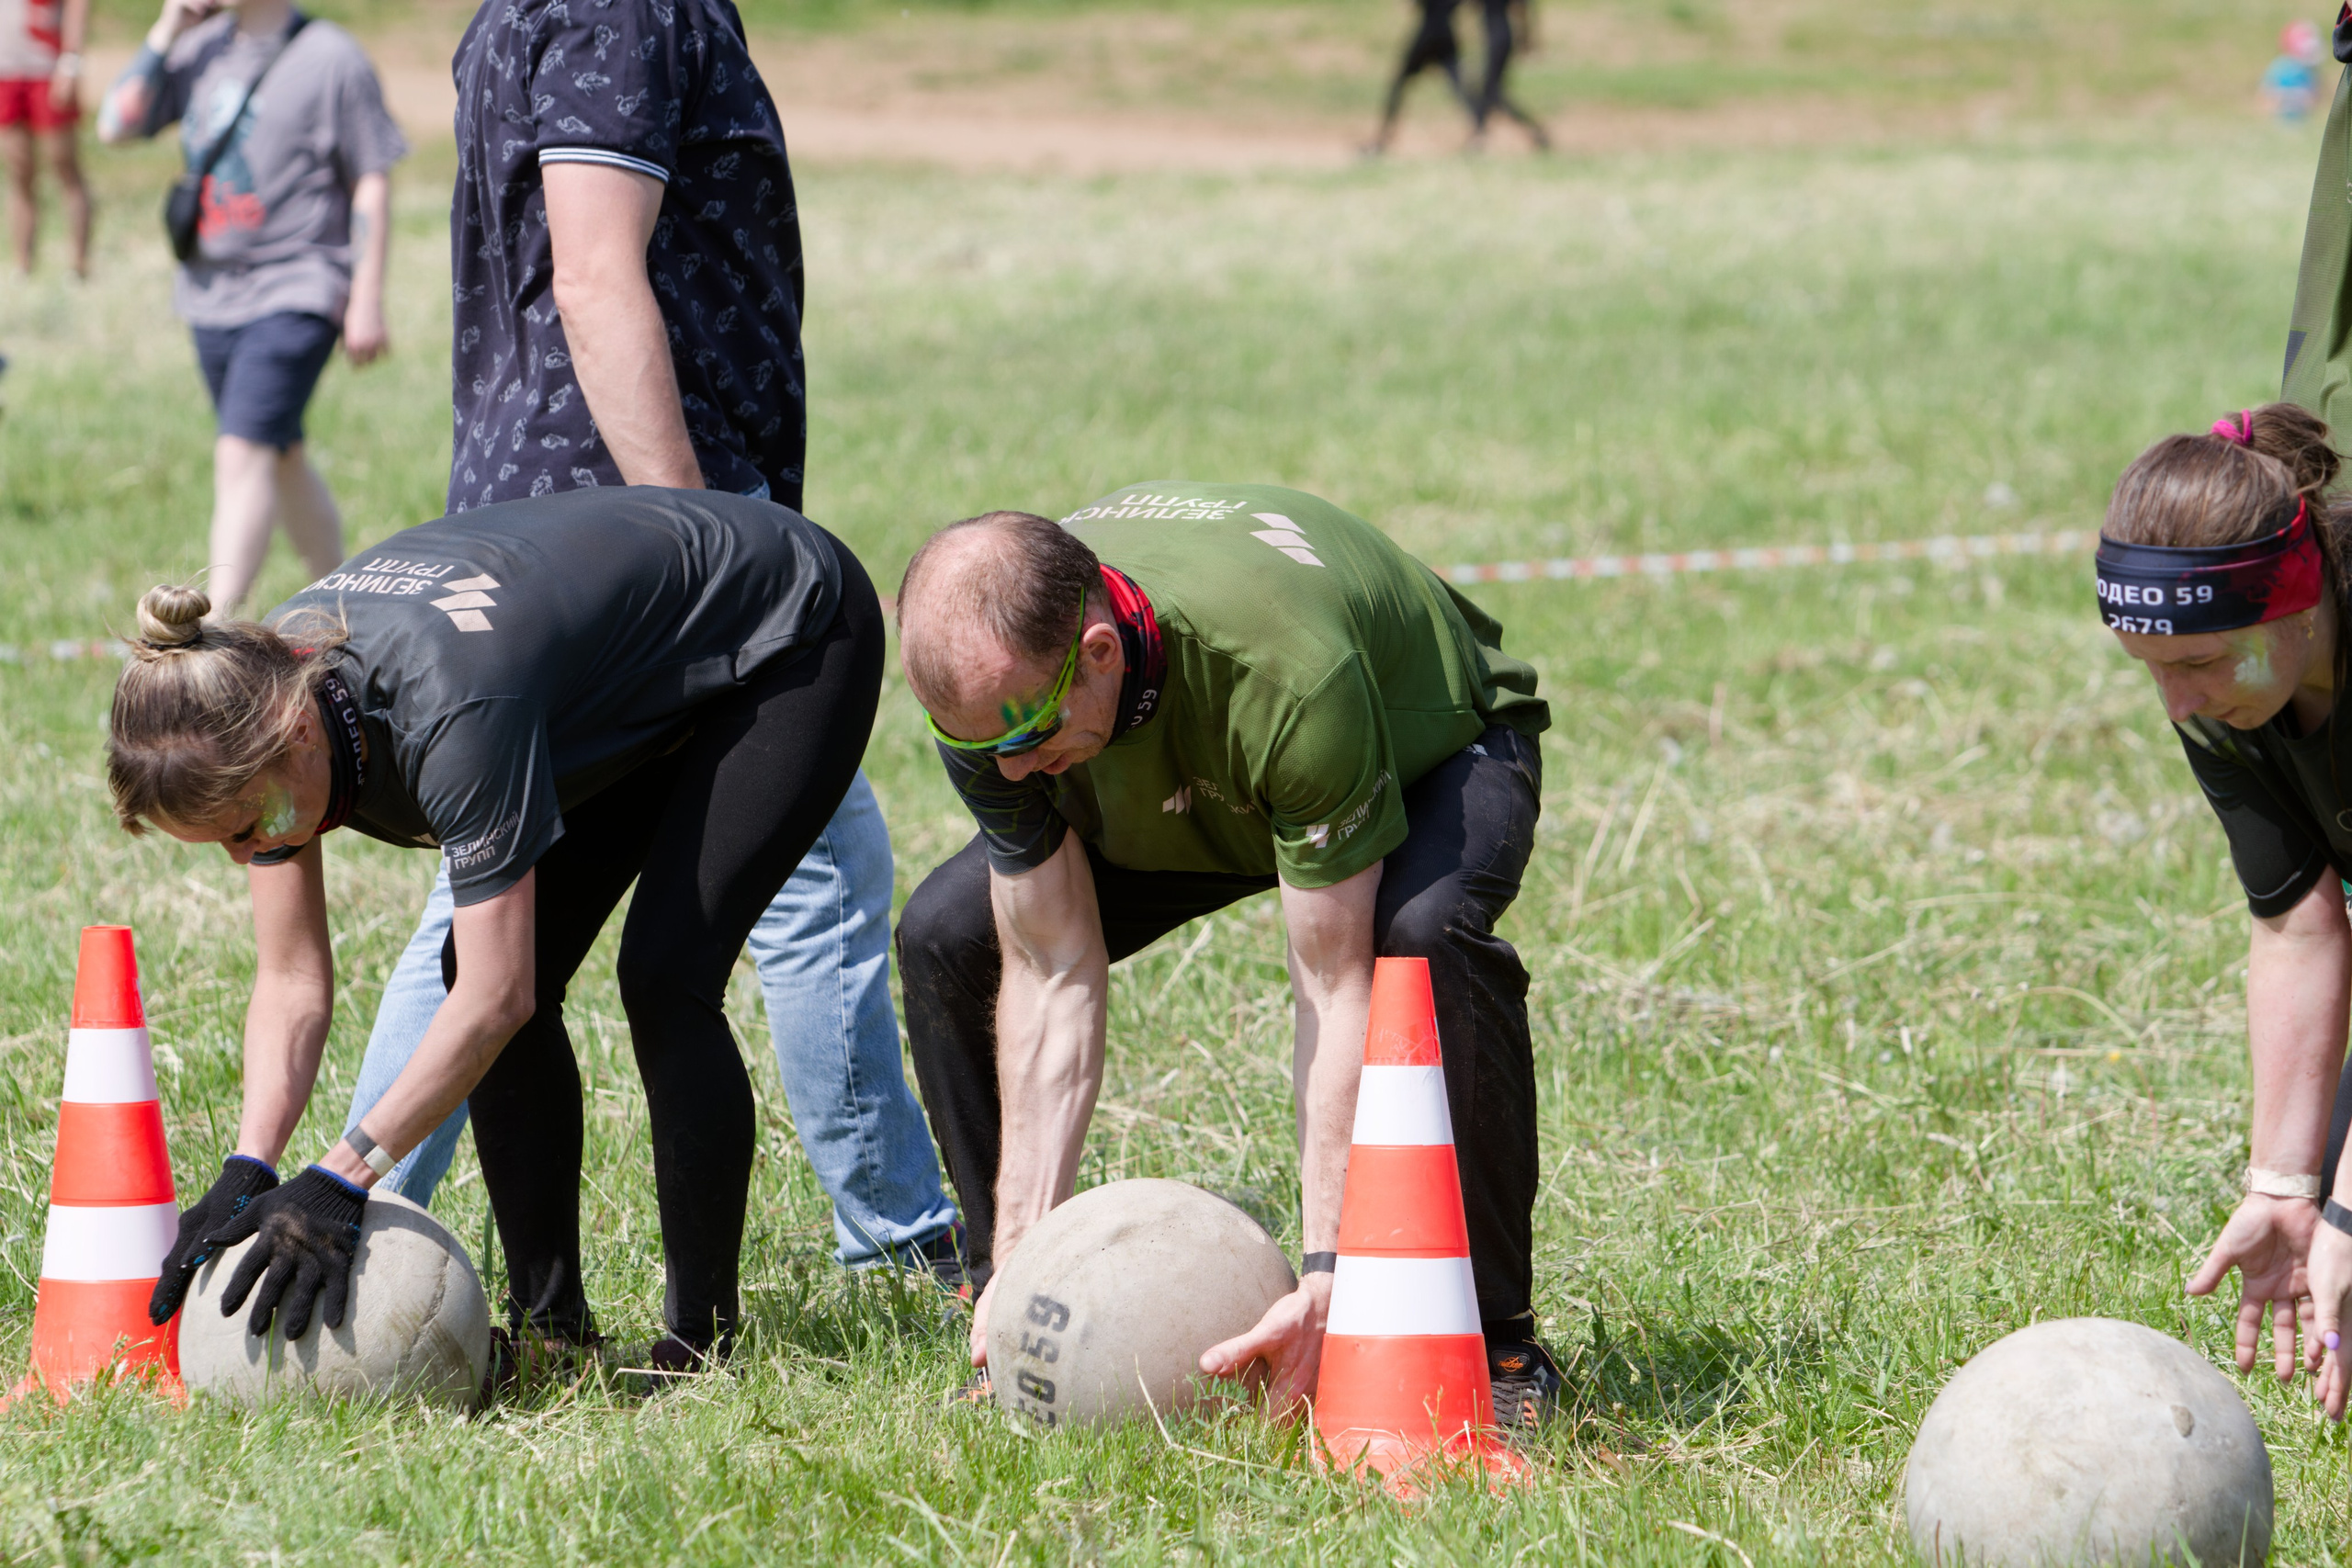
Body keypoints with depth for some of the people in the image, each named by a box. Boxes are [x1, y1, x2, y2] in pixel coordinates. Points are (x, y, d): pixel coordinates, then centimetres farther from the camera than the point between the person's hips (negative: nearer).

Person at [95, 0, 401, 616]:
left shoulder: (330, 58, -9)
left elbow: (372, 182, -6)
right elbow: (116, 127, 5)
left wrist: (366, 302, -9)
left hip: (294, 293, -7)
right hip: (211, 289, 7)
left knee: (242, 454, -17)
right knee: (281, 460, 16)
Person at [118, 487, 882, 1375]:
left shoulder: (446, 708, -42)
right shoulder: (259, 697, -18)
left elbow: (496, 998, -39)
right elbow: (293, 980, -11)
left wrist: (340, 1182, -40)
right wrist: (248, 1172, -25)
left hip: (788, 641, -8)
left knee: (664, 977, -19)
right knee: (493, 964, -3)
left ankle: (701, 1346, -10)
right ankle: (550, 1326, 5)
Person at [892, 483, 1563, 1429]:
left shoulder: (1284, 673, -45)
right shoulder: (988, 681, -29)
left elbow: (1337, 989, -40)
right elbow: (1051, 975, -22)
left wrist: (1327, 1277, -45)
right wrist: (1019, 1252, -27)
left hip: (1437, 747, -5)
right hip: (1197, 794, 5)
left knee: (1425, 937, -38)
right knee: (944, 936, -11)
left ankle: (1495, 1342, -22)